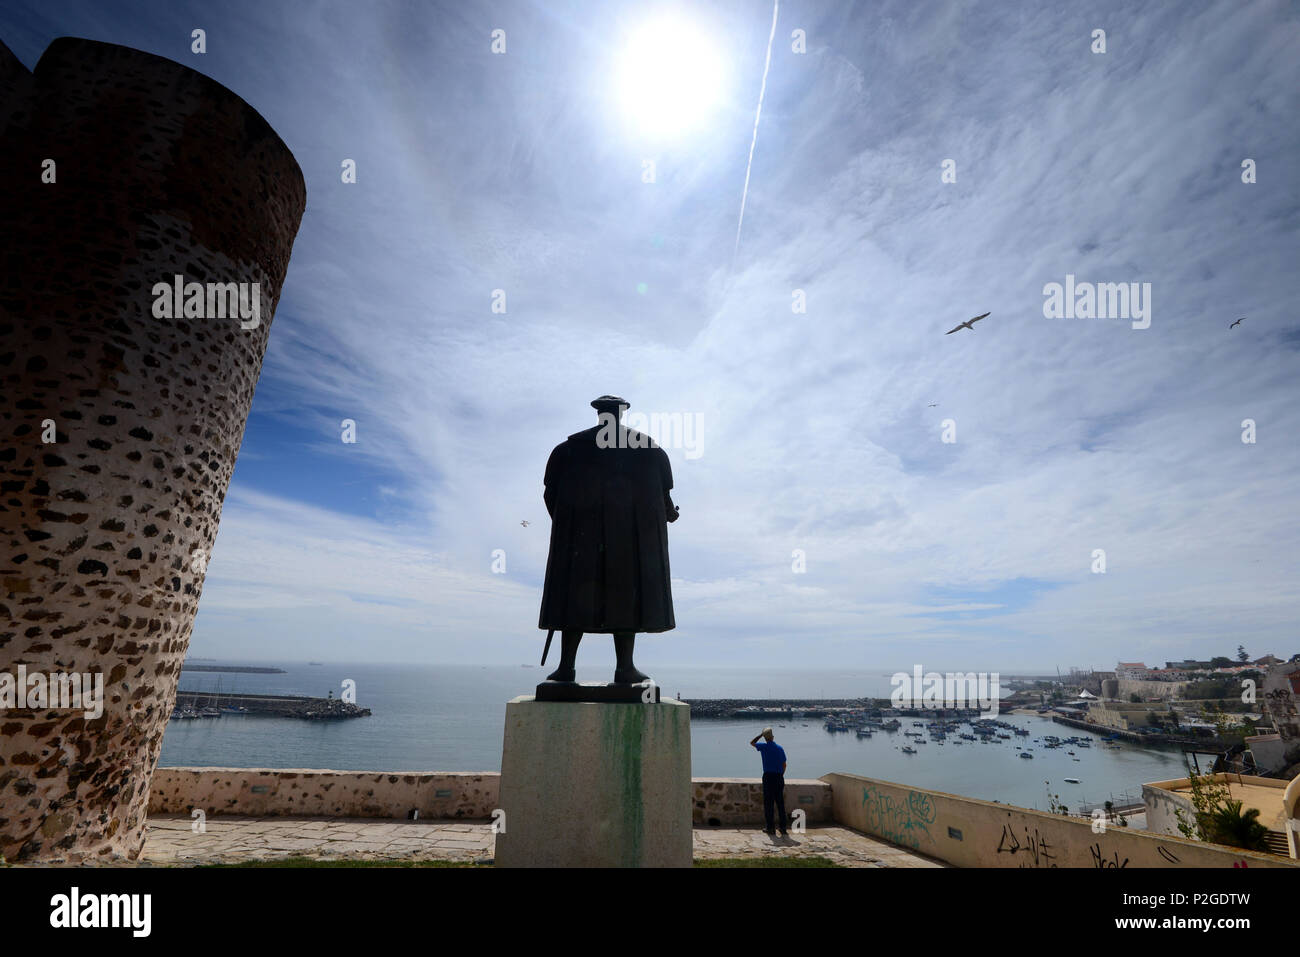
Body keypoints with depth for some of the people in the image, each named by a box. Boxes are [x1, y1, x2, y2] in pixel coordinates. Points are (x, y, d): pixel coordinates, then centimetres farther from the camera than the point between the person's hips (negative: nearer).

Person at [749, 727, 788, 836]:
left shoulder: (764, 746, -6)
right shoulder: (780, 748, 6)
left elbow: (752, 742, 12)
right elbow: (784, 765, 10)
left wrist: (761, 734, 13)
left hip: (768, 777, -4)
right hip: (779, 777, 4)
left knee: (768, 803, 3)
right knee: (780, 803, 8)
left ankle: (771, 828, 5)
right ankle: (783, 828, 8)